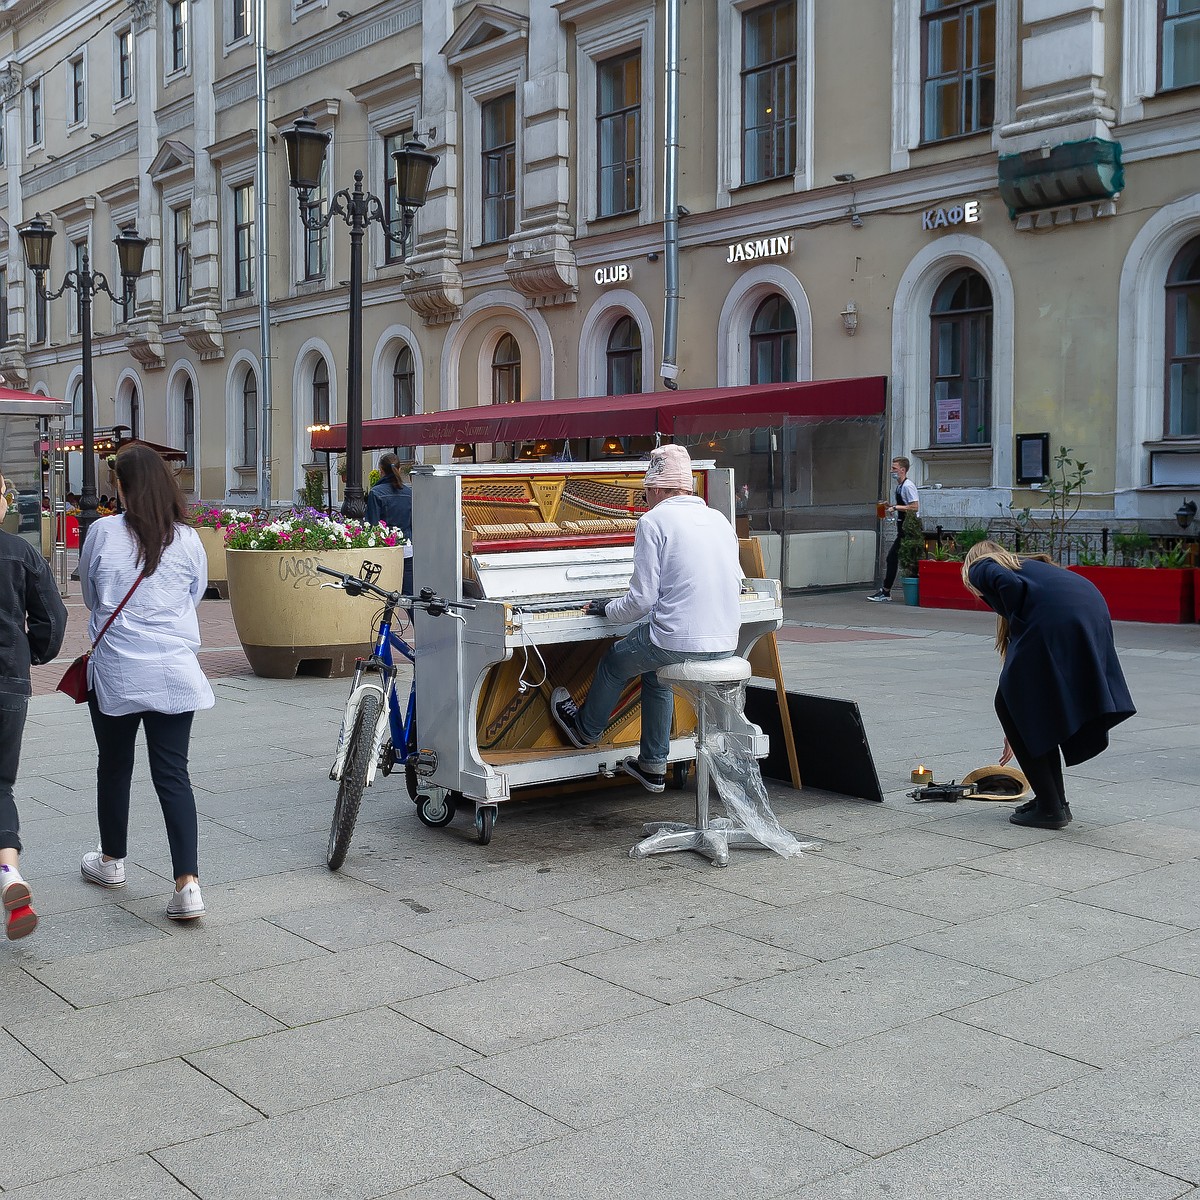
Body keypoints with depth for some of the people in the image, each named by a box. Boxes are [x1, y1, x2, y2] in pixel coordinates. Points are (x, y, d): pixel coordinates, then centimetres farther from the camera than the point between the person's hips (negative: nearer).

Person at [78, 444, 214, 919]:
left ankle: (112, 861, 37)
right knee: (173, 774, 2)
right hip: (175, 673, 1)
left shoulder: (103, 532, -6)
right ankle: (188, 884, -7)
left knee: (114, 766, 18)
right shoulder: (188, 539, -3)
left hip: (115, 673, -1)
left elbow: (89, 596, 9)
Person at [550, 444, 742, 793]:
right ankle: (653, 765, 35)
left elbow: (642, 600, -11)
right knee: (653, 671, 32)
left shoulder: (654, 521, -9)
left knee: (614, 662, 22)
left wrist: (607, 609, 9)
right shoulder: (719, 519, 11)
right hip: (726, 643, 7)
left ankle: (585, 729, 47)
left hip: (679, 639, -6)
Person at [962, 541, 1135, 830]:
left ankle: (1049, 808, 8)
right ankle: (1056, 802, 27)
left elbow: (1011, 585, -10)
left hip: (1055, 621, -8)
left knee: (1009, 705, 10)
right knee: (1039, 708, 24)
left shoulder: (981, 568, 19)